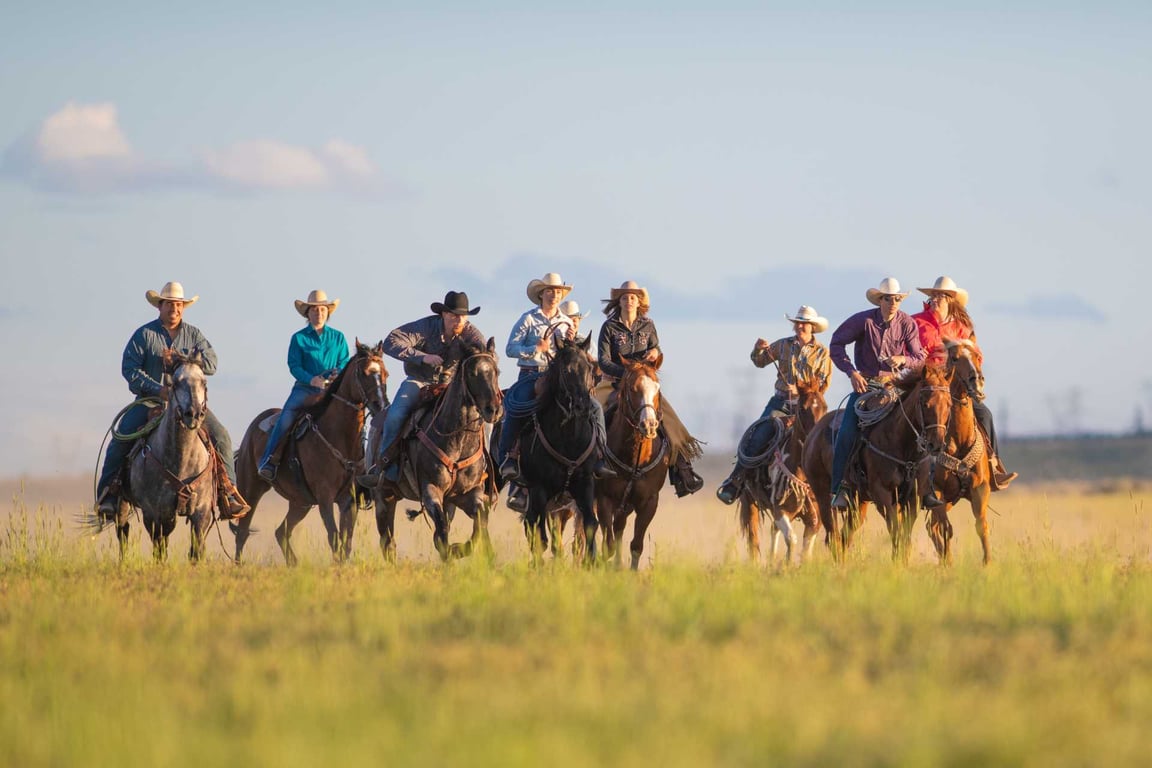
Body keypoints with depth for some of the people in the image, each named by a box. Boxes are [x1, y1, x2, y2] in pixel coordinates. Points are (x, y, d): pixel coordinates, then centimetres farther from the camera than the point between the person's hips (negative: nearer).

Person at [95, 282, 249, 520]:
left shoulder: (193, 334, 10)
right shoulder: (144, 334, 3)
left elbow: (211, 364, -1)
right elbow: (129, 368, -6)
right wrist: (157, 389, -18)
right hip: (150, 399, -2)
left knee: (220, 436, -15)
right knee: (122, 436, -21)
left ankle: (227, 492, -9)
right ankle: (108, 495, -11)